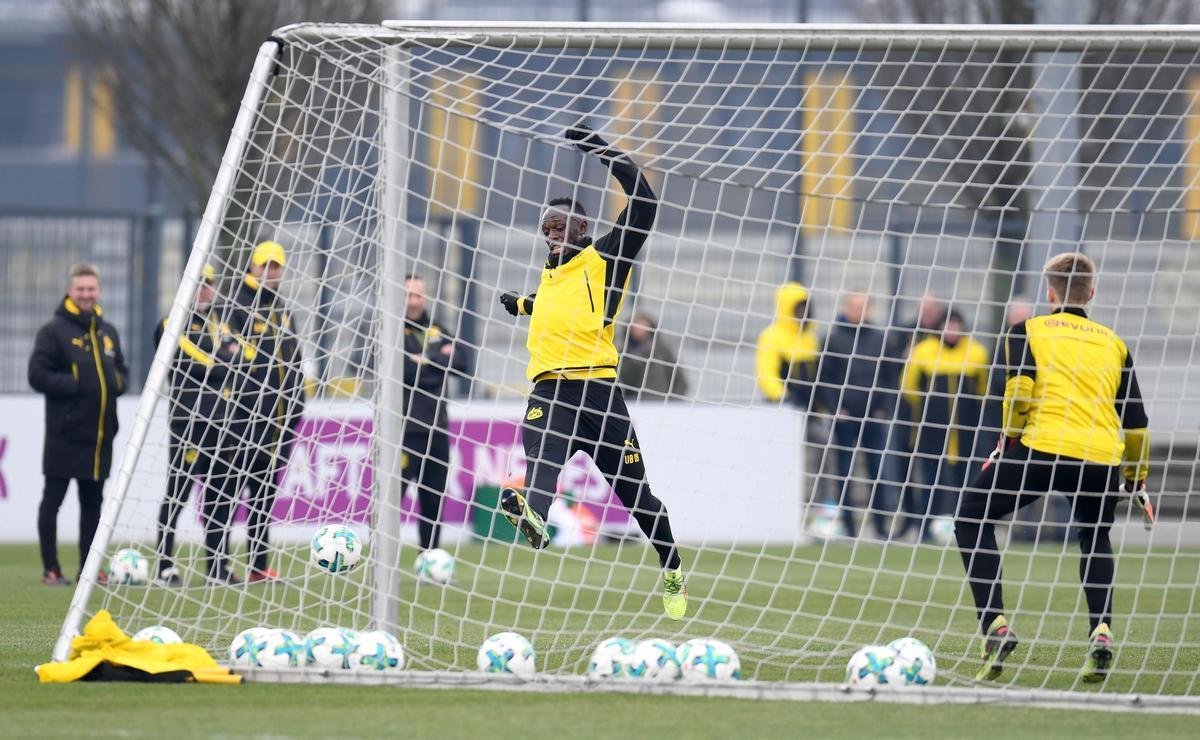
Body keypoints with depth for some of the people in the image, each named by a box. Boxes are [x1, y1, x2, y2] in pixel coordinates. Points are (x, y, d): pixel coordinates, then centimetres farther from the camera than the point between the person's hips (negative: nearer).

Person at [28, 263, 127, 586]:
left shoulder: (107, 332, 15)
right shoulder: (53, 330, -6)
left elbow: (121, 370, 24)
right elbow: (38, 375, -11)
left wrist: (118, 383, 2)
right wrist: (73, 384, -18)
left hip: (100, 433, 6)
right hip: (65, 434, -6)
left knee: (93, 501, 10)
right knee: (53, 498, -2)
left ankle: (89, 568, 15)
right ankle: (51, 569, 2)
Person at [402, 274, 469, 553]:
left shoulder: (437, 331, 16)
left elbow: (460, 362, 4)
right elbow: (406, 370, -17)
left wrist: (423, 361, -8)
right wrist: (439, 360, -7)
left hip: (435, 430, 7)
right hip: (403, 431, -7)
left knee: (433, 501, 12)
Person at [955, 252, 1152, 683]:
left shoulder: (1028, 331, 12)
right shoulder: (1113, 343, 22)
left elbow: (1020, 389, -6)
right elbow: (1136, 423, 20)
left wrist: (1009, 443, 7)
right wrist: (1138, 482, 30)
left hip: (1046, 447, -4)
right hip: (1104, 457, 4)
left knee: (972, 518, 12)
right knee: (1095, 539, 29)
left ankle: (995, 624, -3)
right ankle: (1101, 630, 7)